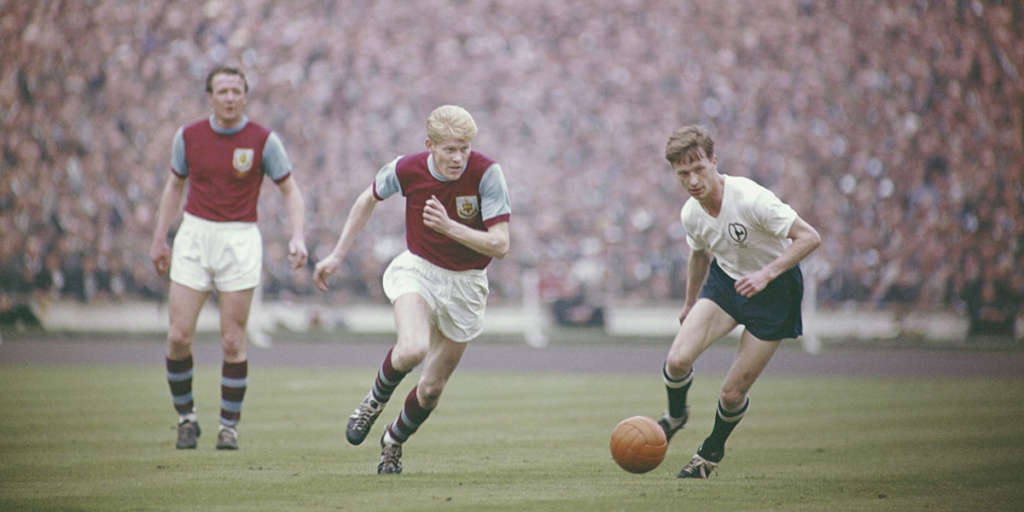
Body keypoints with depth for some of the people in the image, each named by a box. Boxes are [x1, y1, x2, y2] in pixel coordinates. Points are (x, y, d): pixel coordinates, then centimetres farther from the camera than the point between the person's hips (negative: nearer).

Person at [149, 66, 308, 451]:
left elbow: (290, 190, 1)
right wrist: (159, 239, 16)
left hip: (239, 241, -2)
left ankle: (229, 426, 10)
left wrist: (298, 236, -13)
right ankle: (186, 418, 14)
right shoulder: (188, 137, 3)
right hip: (194, 236, 2)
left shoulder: (263, 140, -4)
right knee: (179, 337, -5)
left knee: (233, 342, -3)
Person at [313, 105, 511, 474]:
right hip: (418, 268, 0)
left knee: (432, 388, 6)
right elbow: (369, 199, 8)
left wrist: (449, 227, -36)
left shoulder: (486, 173, -21)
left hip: (466, 282, 0)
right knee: (413, 349, -31)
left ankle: (394, 441, 37)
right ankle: (377, 398, 2)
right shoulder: (407, 169, -15)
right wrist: (337, 256, 9)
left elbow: (500, 244, -23)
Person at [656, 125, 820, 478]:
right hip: (725, 280, 5)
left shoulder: (750, 199, -28)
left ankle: (712, 451, 28)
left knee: (732, 394, -5)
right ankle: (676, 415, 18)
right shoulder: (691, 214, -8)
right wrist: (690, 304, 27)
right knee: (678, 360, -17)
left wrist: (766, 274, -35)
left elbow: (809, 238, -25)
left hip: (774, 290, -5)